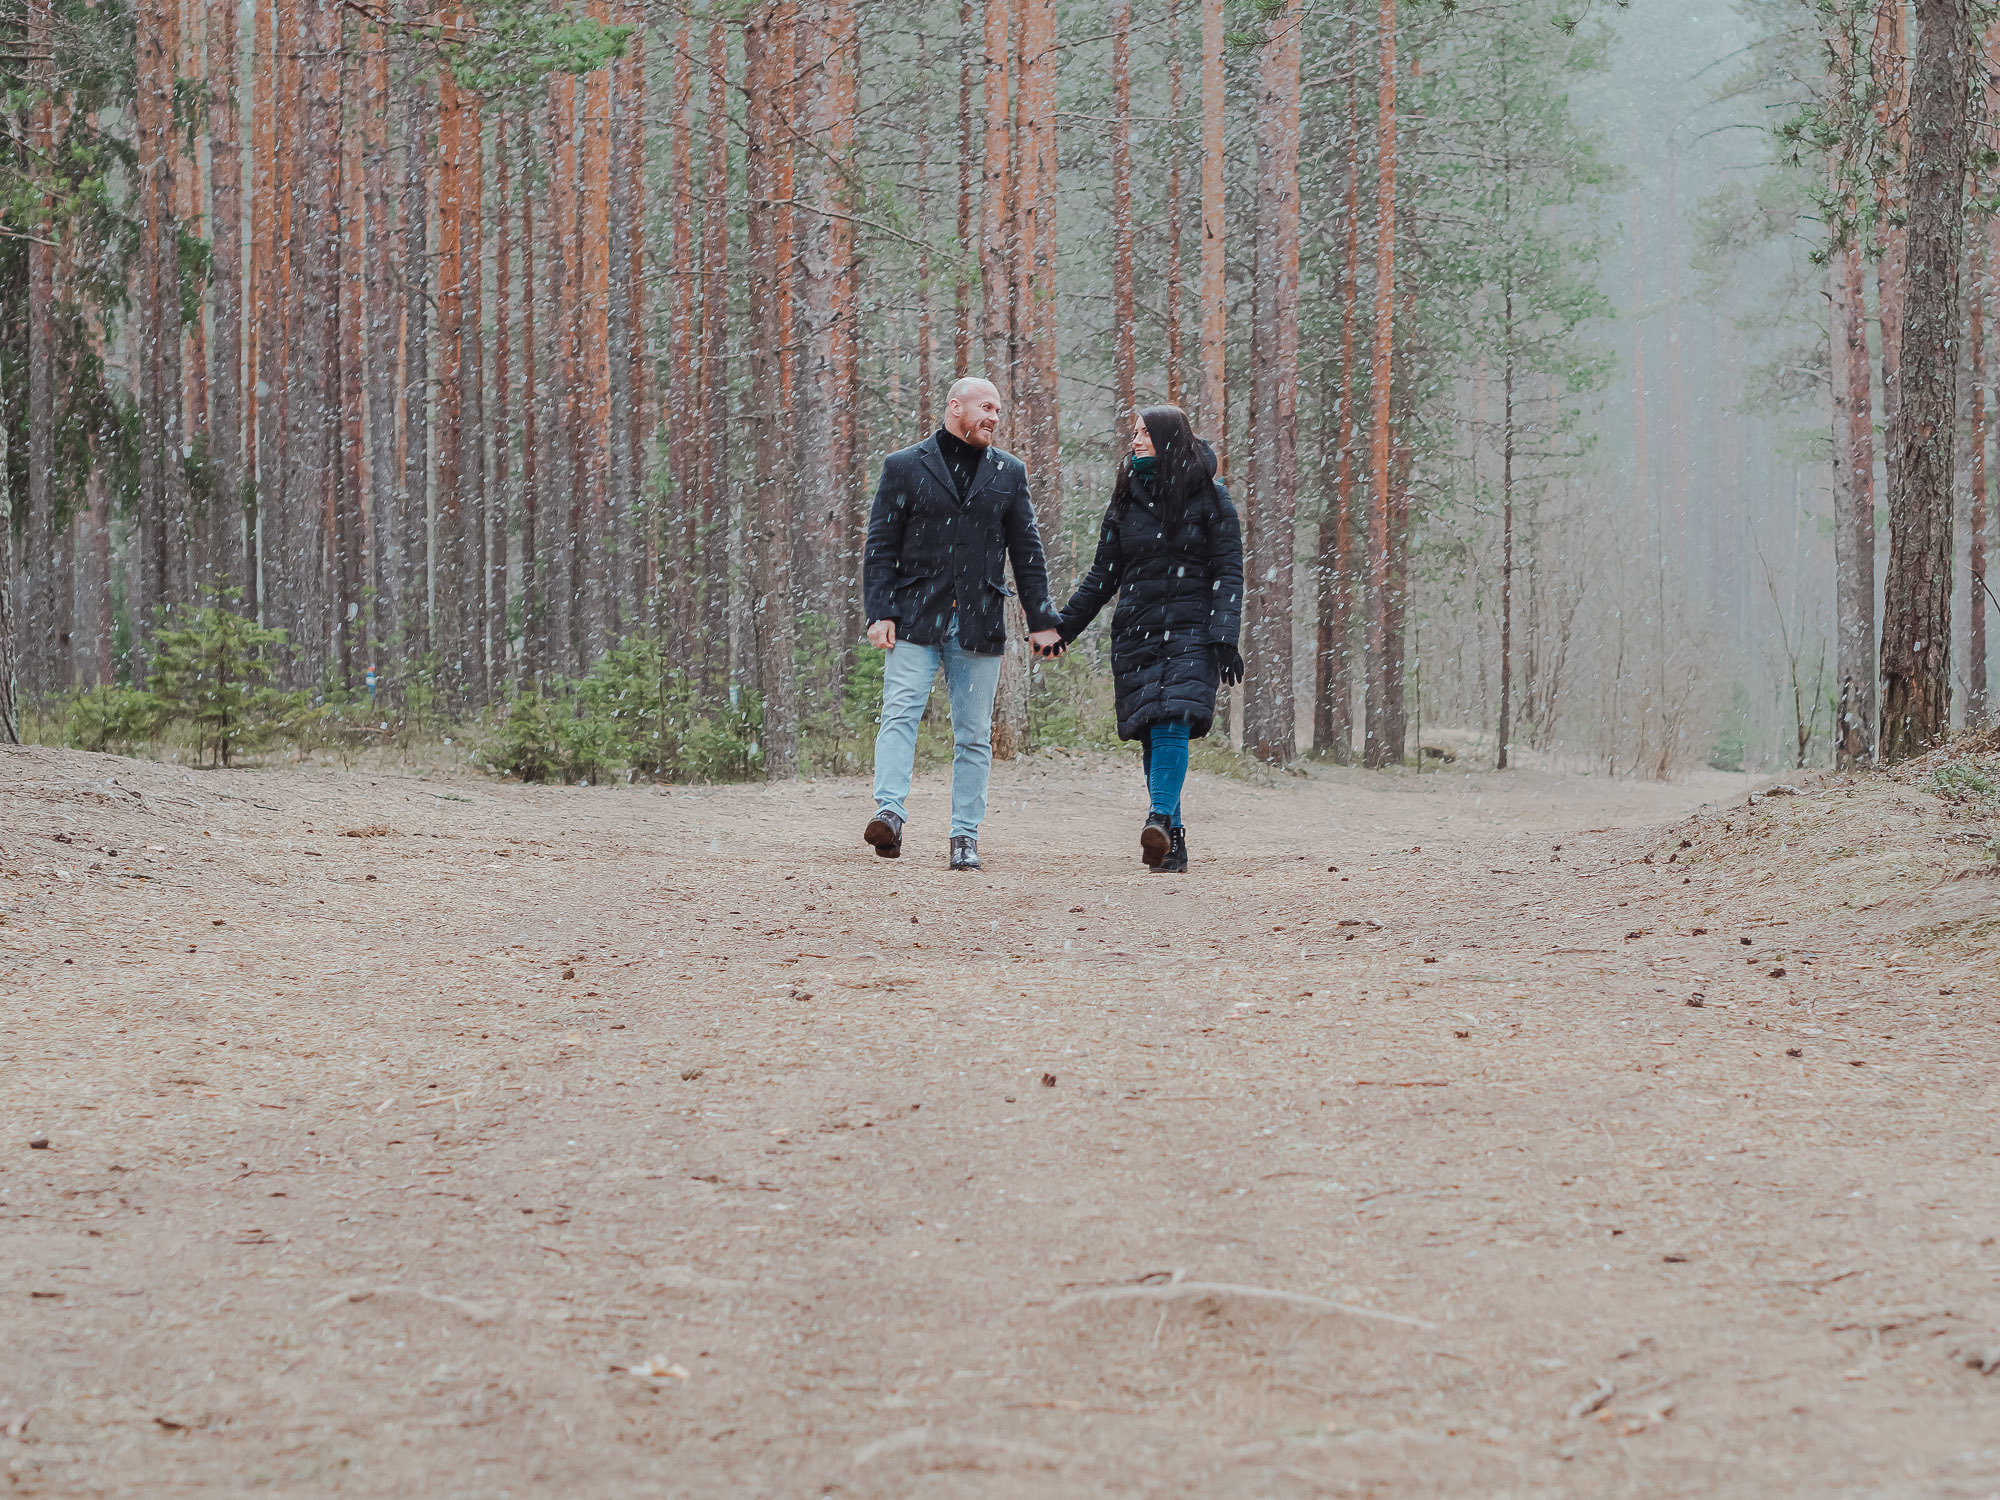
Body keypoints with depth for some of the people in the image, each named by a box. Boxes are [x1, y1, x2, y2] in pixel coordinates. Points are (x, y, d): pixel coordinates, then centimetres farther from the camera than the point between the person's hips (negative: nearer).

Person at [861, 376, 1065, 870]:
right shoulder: (904, 467, 5)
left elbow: (1027, 551, 15)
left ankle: (965, 835, 6)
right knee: (900, 713, -17)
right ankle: (889, 812, -25)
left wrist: (1041, 619, 10)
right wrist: (881, 613, -7)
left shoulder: (1008, 473, 13)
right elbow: (881, 547, 3)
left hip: (980, 622, 2)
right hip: (916, 618, -2)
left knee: (974, 735, 2)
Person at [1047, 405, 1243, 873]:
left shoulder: (1208, 497, 1)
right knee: (1151, 736, -1)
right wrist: (1065, 624, 11)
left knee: (1172, 725, -22)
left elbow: (1228, 572, -2)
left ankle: (1159, 818, -35)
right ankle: (1172, 840, 2)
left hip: (1190, 631, -4)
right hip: (1136, 632, 4)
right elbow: (1104, 574, 18)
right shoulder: (1126, 499, 13)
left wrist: (1224, 638, -11)